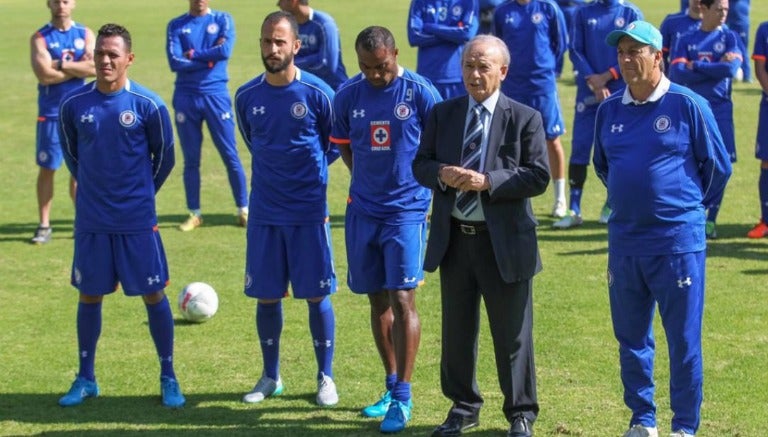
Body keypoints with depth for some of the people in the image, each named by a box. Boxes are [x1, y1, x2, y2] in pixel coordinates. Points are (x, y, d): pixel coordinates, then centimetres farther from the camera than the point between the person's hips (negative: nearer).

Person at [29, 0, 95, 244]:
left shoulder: (85, 34, 6)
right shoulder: (40, 38, -2)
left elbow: (94, 68, -9)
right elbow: (44, 75, -16)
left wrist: (62, 65, -12)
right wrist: (78, 68, -11)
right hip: (51, 114, -2)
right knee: (47, 168, 1)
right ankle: (44, 225, 7)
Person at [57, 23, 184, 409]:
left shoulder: (149, 105, -9)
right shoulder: (73, 104, -3)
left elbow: (165, 158, 3)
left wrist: (139, 193, 10)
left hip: (138, 221, -2)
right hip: (91, 221, 2)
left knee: (153, 294, 3)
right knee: (89, 296, 10)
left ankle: (168, 378, 14)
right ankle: (86, 378, 22)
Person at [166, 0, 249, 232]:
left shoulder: (223, 19, 4)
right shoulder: (176, 25, 5)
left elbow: (225, 51, -13)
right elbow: (174, 62, -7)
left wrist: (194, 54, -7)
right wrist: (209, 59, -10)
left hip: (216, 94, -1)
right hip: (185, 97, 1)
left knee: (230, 156, 1)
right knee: (190, 159, 6)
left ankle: (243, 210, 9)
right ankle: (195, 214, 14)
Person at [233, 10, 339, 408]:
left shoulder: (317, 93, -10)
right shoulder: (247, 96, 0)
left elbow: (334, 144, 5)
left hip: (309, 211, -3)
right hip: (265, 212, 3)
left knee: (315, 296, 2)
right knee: (266, 296, 8)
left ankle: (326, 378, 15)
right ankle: (270, 377, 22)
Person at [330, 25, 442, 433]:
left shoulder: (421, 93, -8)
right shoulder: (348, 95, 1)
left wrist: (428, 192, 1)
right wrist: (370, 179, 9)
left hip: (407, 211, -4)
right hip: (363, 211, 4)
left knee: (402, 299, -9)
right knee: (377, 301, 11)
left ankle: (403, 397, -3)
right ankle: (392, 386, 25)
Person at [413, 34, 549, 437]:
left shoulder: (525, 118, -5)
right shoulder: (442, 114, 8)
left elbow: (538, 177, -11)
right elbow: (421, 165, 9)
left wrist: (487, 182, -21)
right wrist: (441, 174, -14)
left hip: (504, 240, -4)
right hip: (453, 238, 4)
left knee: (512, 334, 5)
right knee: (456, 330, 13)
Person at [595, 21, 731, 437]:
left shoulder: (688, 105, -7)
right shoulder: (609, 110, 6)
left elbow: (717, 166, 1)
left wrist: (689, 206, 9)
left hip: (678, 242, -5)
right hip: (624, 242, 5)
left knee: (684, 341, 1)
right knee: (631, 339, 11)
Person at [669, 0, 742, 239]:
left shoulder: (729, 37, 5)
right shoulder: (686, 40, 5)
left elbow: (731, 68, -12)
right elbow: (676, 73, -8)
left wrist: (695, 67, -9)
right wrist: (714, 70, -12)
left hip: (719, 110, 0)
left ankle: (710, 220, 8)